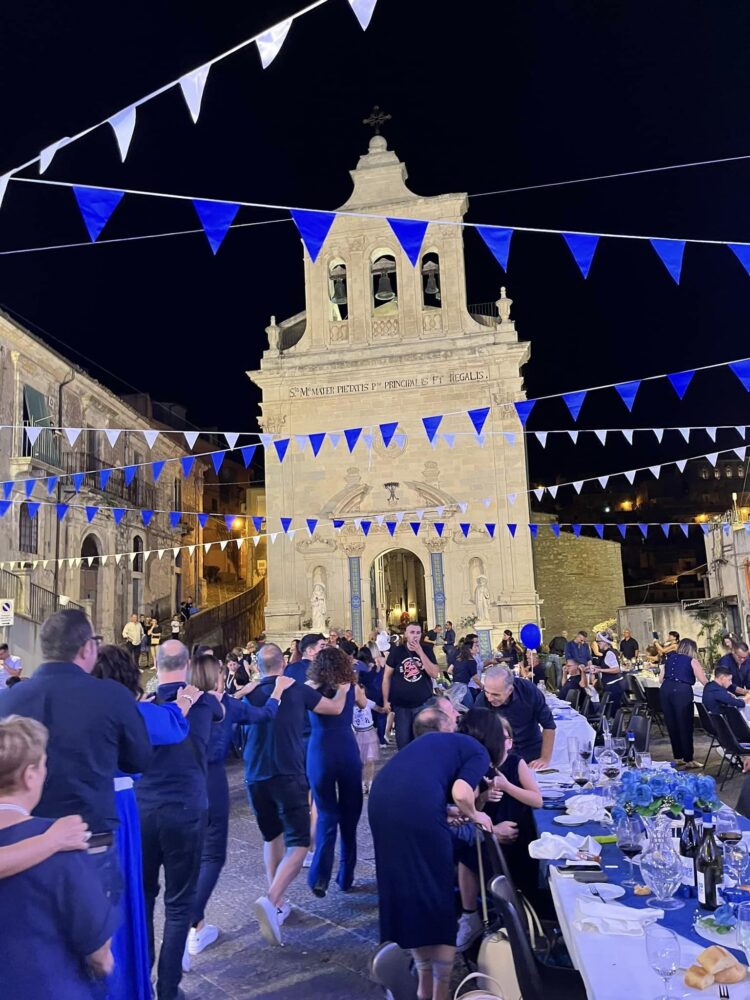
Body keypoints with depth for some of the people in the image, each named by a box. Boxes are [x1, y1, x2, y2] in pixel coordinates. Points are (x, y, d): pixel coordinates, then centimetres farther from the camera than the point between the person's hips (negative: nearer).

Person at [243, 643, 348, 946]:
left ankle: (276, 902, 27)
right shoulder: (297, 690, -3)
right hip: (288, 776, -4)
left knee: (272, 838, 22)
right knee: (298, 843, -1)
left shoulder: (249, 694, 2)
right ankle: (270, 900, -21)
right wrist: (344, 688, 29)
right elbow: (335, 708, 10)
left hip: (255, 778, 4)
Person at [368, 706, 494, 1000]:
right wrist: (474, 815, 16)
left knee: (403, 887, 22)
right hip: (416, 808, -7)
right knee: (437, 897, 12)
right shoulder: (479, 753, 14)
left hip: (382, 799, 7)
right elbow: (460, 793, -4)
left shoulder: (430, 740, 32)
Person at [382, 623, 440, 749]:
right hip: (401, 705, -1)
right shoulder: (396, 651, -2)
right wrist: (386, 700, -1)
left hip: (424, 704, 1)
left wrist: (420, 652, -16)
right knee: (403, 740, 4)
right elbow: (387, 677, 2)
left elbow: (435, 674, -10)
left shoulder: (427, 650, 1)